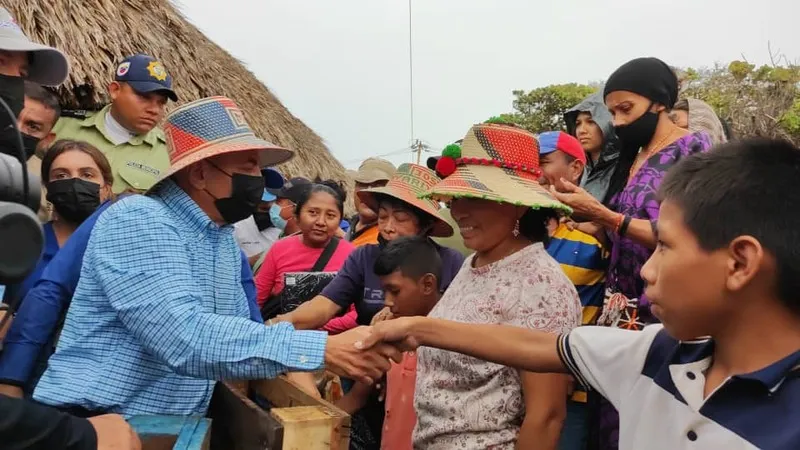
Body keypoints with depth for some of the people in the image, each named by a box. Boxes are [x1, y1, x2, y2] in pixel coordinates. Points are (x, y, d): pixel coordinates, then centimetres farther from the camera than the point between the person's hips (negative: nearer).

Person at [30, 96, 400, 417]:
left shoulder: (225, 238, 10)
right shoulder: (138, 221, -17)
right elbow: (186, 339, -28)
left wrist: (295, 370, -4)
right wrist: (320, 350, -30)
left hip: (177, 425, 7)